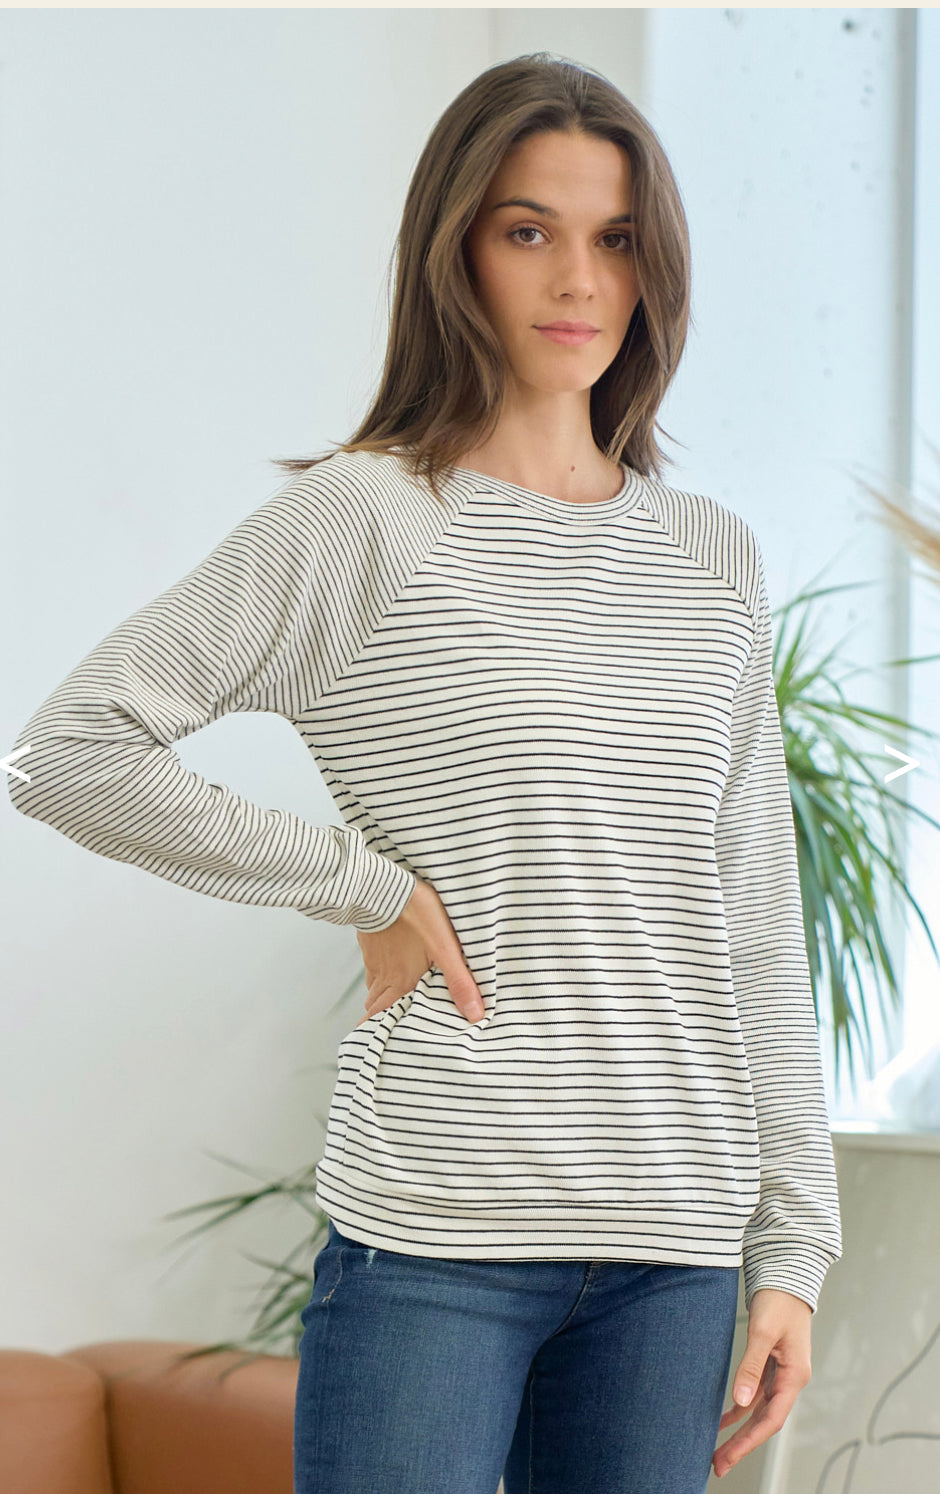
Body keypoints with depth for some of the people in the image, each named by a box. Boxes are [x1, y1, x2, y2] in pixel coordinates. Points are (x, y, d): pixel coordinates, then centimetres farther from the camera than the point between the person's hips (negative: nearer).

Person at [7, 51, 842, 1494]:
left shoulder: (716, 559, 12)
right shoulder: (361, 520, -2)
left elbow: (760, 936, 14)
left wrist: (793, 1244, 9)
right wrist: (367, 885, -8)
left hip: (670, 1241, 5)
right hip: (434, 1236, -4)